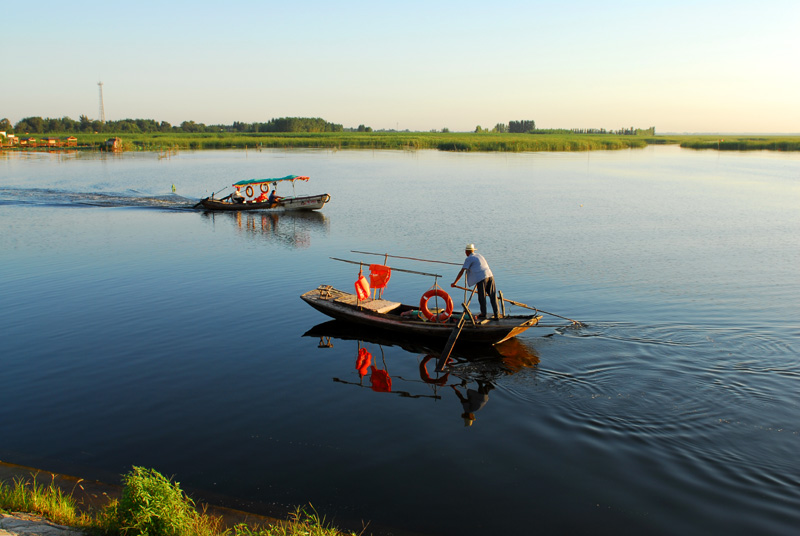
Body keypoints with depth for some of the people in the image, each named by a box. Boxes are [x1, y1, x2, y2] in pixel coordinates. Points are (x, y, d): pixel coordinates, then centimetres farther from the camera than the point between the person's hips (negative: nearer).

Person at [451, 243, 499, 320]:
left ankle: (483, 314, 21)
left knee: (482, 296, 8)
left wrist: (454, 283, 7)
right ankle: (496, 314, 2)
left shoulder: (469, 259, 4)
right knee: (493, 296, 4)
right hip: (490, 275, 6)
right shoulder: (479, 255, 24)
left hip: (481, 278, -6)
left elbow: (461, 272, 2)